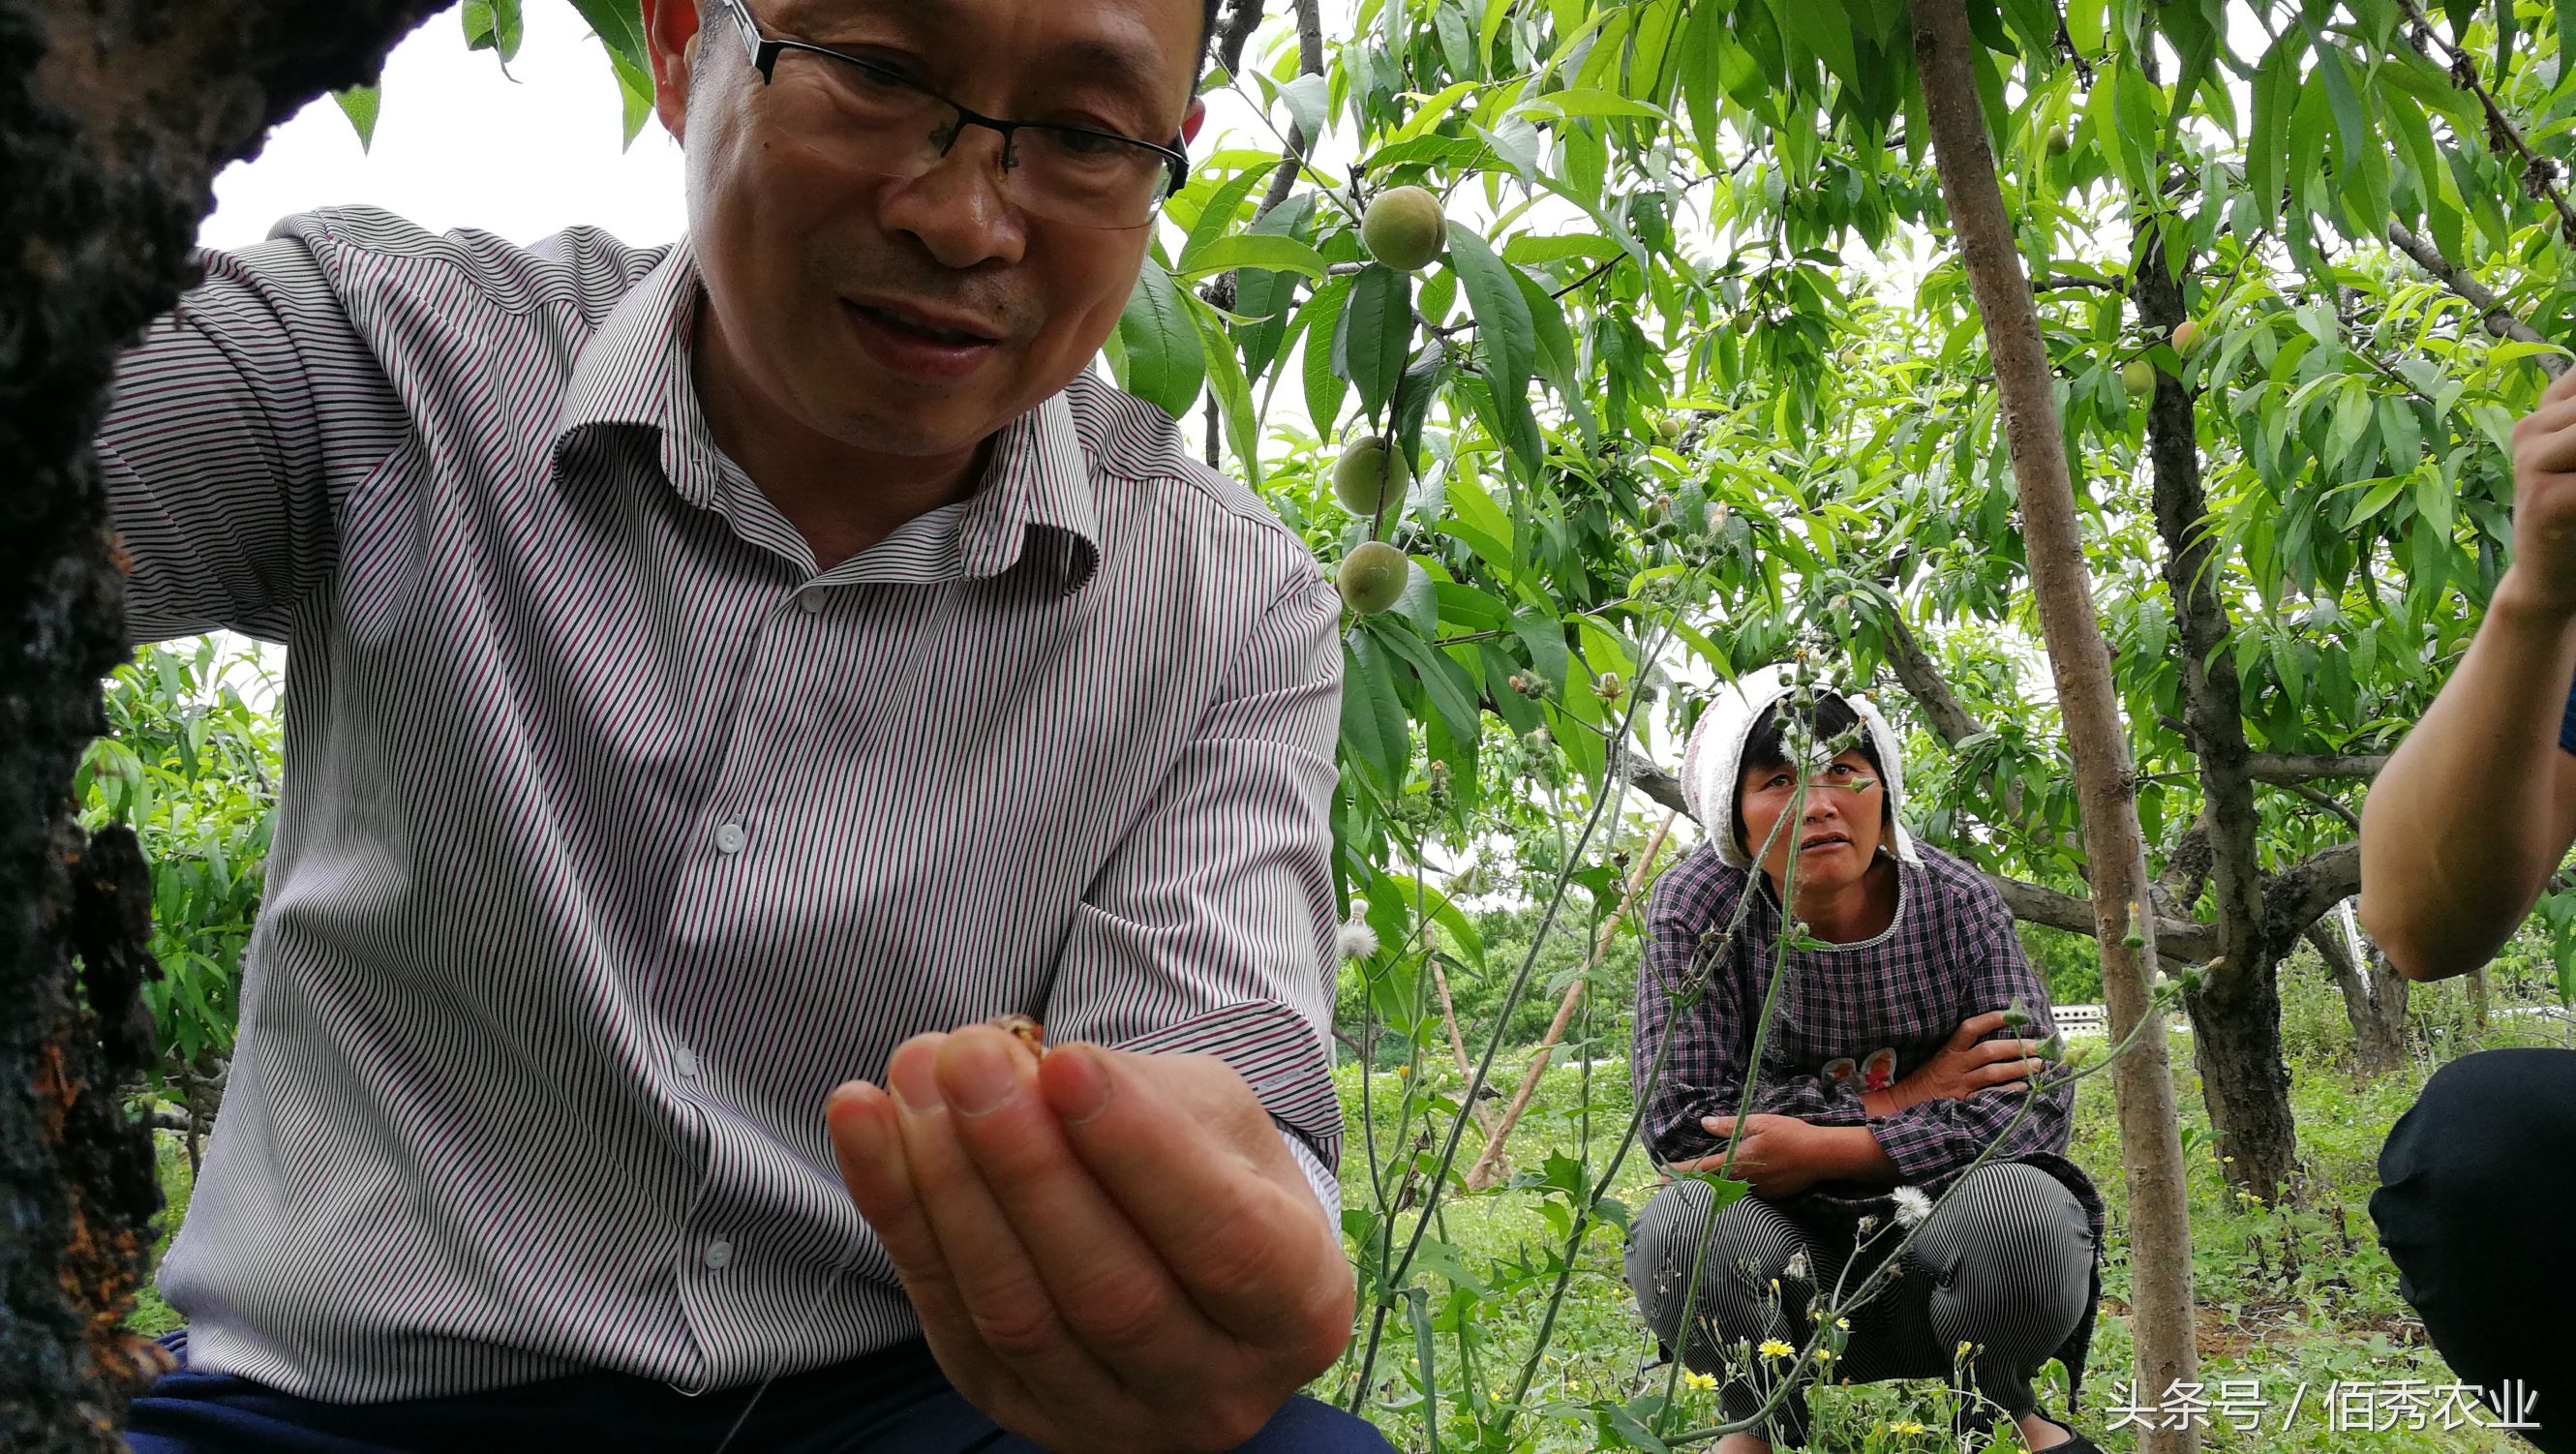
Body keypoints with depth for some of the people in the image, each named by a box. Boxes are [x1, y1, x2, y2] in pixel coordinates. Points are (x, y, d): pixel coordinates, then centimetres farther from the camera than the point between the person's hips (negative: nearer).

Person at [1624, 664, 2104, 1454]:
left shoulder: (1957, 902, -8)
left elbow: (2038, 1101, -15)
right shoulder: (1697, 907, -12)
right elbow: (1678, 1123, -18)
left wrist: (1820, 1149, -25)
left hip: (1939, 1227, 1)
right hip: (1788, 1254, -1)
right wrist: (1901, 1099, -20)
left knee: (2025, 1207, -31)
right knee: (1682, 1226, -32)